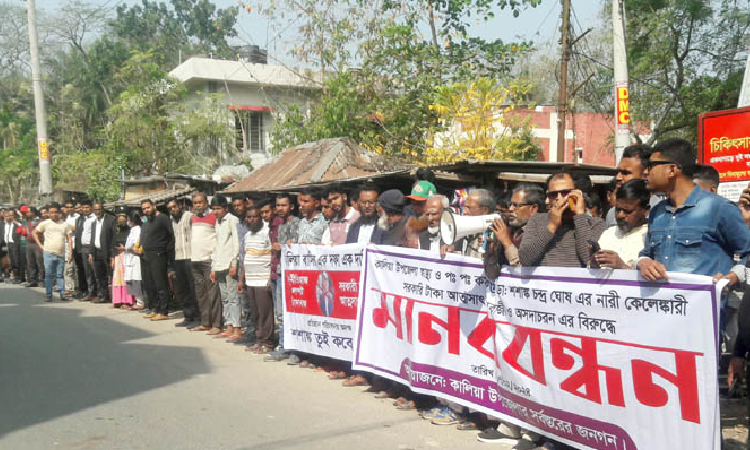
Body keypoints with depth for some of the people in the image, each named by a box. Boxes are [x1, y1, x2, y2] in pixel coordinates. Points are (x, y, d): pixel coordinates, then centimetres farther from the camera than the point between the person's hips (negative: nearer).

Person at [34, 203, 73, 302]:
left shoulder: (65, 224, 5)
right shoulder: (45, 223, 2)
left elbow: (69, 239, 3)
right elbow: (35, 232, 13)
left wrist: (71, 252, -5)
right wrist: (40, 244, 5)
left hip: (61, 254, 1)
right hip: (48, 253, -1)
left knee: (60, 274, 5)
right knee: (49, 274, 1)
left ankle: (62, 294, 8)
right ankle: (49, 295, 7)